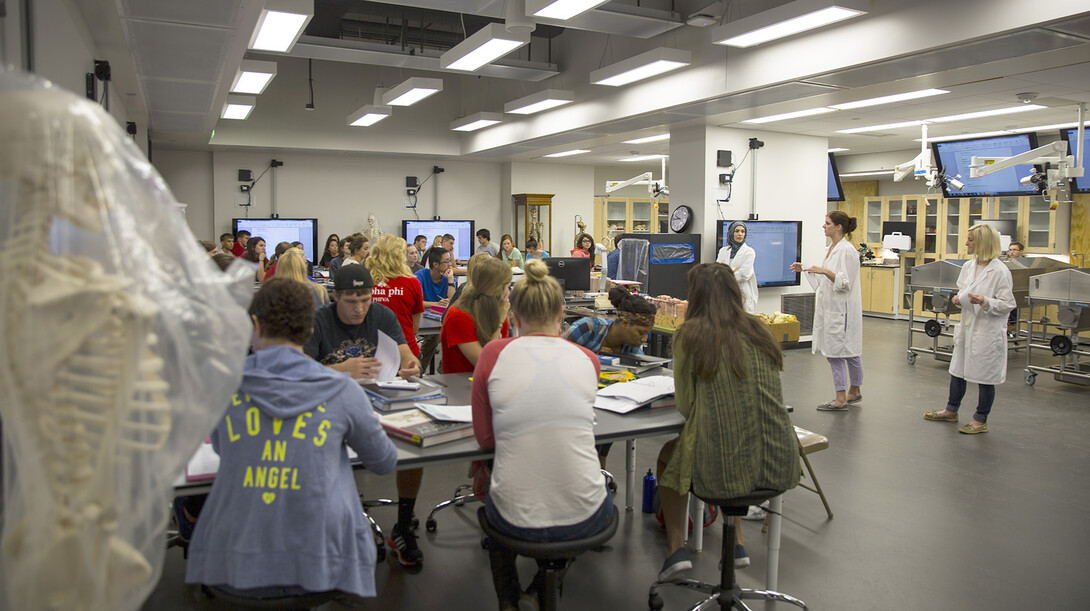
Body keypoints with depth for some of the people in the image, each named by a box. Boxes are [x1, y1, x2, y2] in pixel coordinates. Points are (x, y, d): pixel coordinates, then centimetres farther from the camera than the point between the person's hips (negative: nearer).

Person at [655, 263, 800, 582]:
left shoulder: (689, 335, -8)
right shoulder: (759, 329, 5)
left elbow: (685, 405, -1)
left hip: (724, 471, -4)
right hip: (780, 466, 5)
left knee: (667, 455, 27)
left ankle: (676, 548, 20)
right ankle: (737, 543, 38)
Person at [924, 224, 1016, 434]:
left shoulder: (1000, 271, -15)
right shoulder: (968, 266, 6)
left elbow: (1008, 304, -13)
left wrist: (985, 302, -27)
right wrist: (959, 298, -2)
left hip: (987, 331, -7)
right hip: (967, 327, 7)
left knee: (985, 377, 5)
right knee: (957, 370, 18)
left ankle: (981, 420, 18)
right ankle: (951, 411, 34)